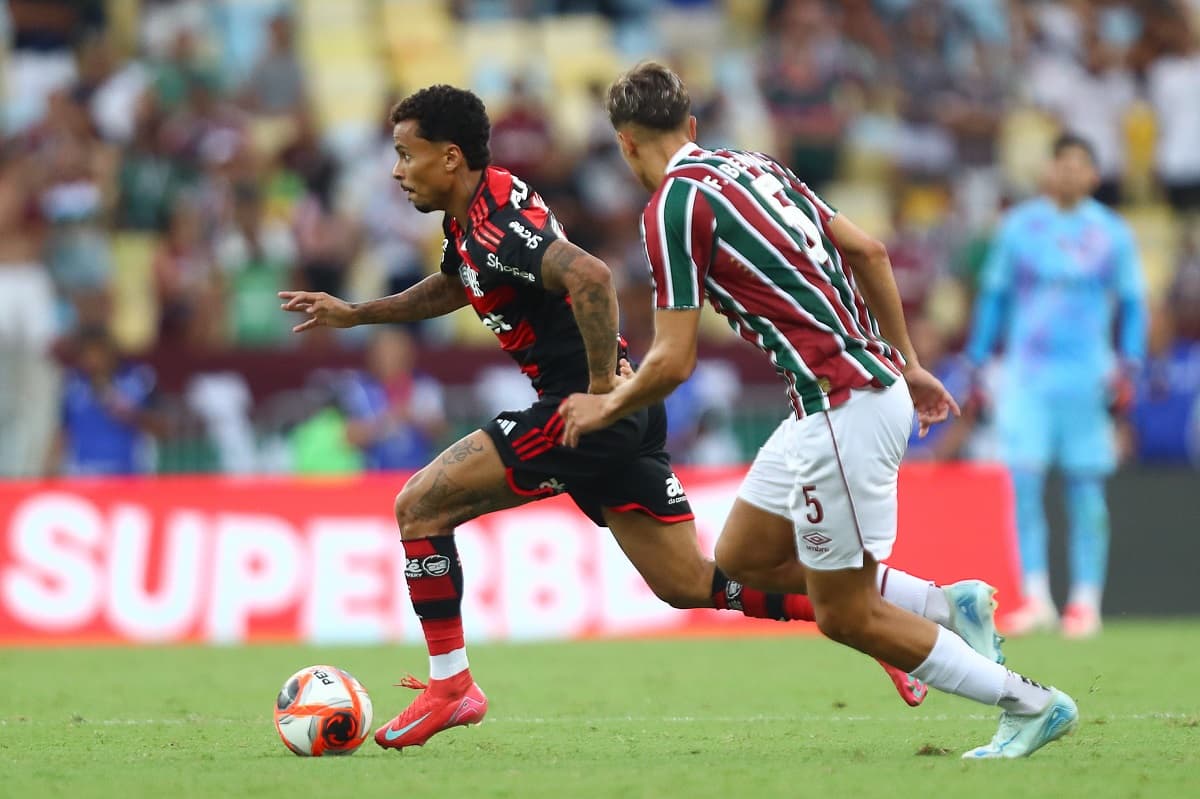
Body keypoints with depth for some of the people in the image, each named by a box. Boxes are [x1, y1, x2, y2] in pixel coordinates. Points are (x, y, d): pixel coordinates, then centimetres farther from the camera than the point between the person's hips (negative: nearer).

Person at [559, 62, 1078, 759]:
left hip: (844, 408, -9)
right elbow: (868, 251, 16)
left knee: (845, 616, 3)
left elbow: (674, 362, -13)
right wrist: (907, 364, 23)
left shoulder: (674, 205, -12)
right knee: (742, 559, 18)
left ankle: (1032, 705, 9)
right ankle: (947, 609, 16)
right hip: (873, 382, 9)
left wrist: (605, 409, 6)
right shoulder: (754, 165, 14)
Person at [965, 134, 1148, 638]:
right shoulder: (1018, 227, 5)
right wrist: (976, 364, 9)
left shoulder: (1112, 234, 3)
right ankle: (1034, 596, -7)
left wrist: (1128, 365, -3)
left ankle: (1086, 601, 7)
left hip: (1088, 378, 0)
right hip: (1026, 374, 0)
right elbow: (994, 295, 12)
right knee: (1024, 481, -11)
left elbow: (1133, 304, 9)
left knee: (1086, 491, 0)